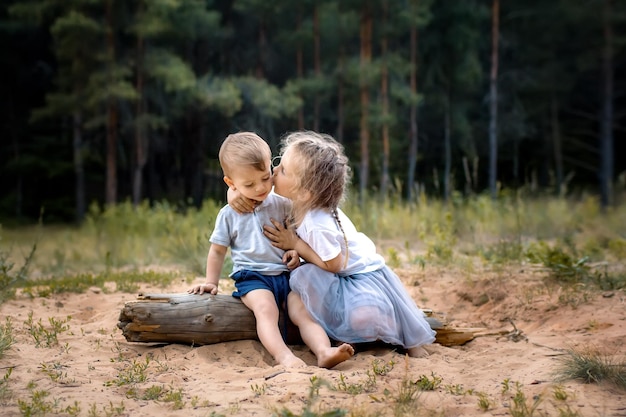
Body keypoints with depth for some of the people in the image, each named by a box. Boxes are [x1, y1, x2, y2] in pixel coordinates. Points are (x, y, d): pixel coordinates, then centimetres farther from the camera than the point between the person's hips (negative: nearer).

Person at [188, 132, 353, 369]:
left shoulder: (282, 205, 9)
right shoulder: (229, 215, 6)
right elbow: (217, 251, 16)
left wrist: (296, 251, -2)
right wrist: (211, 282, 10)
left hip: (286, 274, 3)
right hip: (252, 277, -2)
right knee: (265, 307, -33)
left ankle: (323, 352, -40)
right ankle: (283, 355, -51)